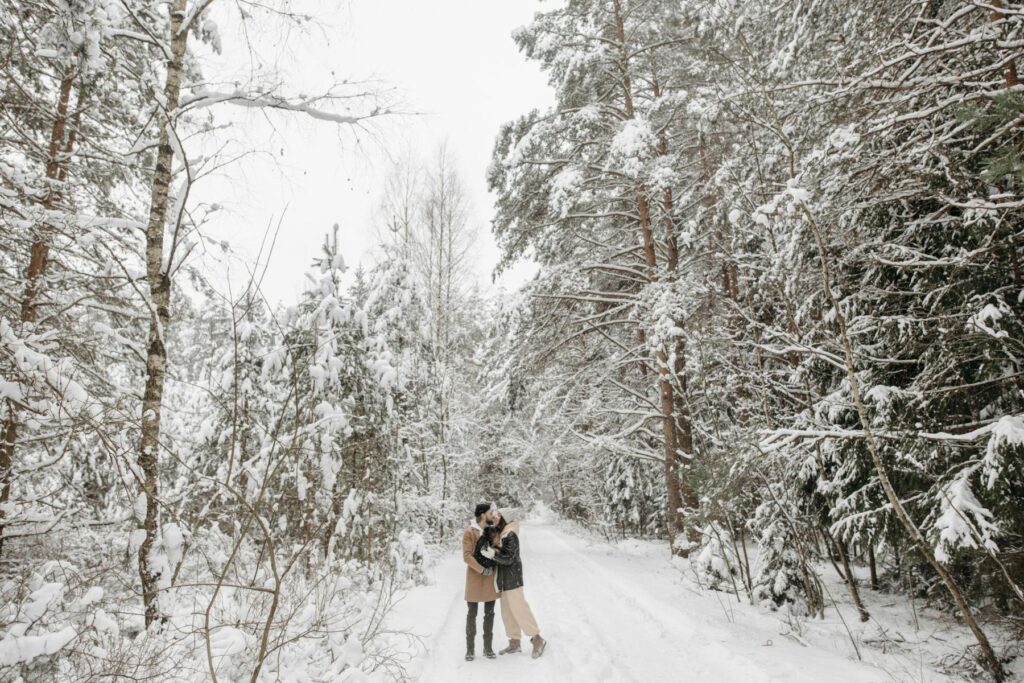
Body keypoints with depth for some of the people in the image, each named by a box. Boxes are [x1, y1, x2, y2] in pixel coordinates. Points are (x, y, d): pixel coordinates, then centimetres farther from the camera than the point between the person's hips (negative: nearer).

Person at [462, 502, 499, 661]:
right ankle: (470, 648, 15)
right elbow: (467, 556, -15)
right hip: (475, 577, -4)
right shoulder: (469, 533, -10)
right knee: (472, 614, 4)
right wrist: (482, 570, -18)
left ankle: (488, 647, 19)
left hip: (491, 576, 4)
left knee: (489, 613, 8)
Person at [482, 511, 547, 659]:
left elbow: (509, 559, -20)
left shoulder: (510, 535, -17)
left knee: (519, 609, -4)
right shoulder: (498, 534, 8)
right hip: (503, 579, 8)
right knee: (507, 612, 11)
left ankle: (537, 640, 6)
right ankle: (514, 643, 20)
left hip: (512, 579, -8)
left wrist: (494, 555, -33)